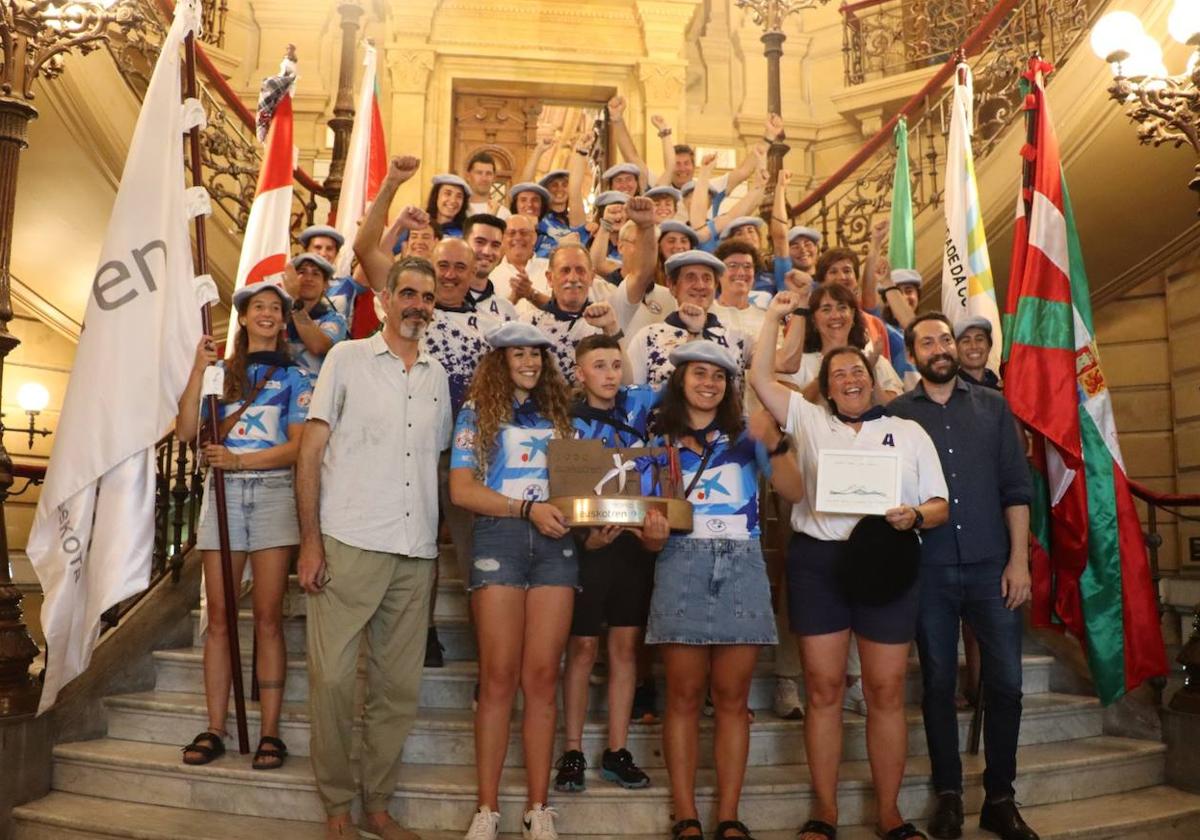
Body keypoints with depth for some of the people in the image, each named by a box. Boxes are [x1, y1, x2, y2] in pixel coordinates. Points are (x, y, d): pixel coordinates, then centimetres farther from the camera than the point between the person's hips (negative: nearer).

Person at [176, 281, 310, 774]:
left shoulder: (295, 377, 9)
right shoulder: (220, 372, 15)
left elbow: (299, 447, -2)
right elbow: (185, 431, 2)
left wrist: (239, 460, -13)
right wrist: (199, 368, -3)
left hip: (273, 493, -2)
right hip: (222, 494, 2)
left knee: (267, 618, -5)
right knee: (219, 618, 1)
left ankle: (269, 733, -2)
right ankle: (215, 729, 7)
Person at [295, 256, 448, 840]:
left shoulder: (437, 376, 16)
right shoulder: (347, 358, 4)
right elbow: (310, 451, 0)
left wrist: (436, 543, 12)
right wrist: (310, 541, -8)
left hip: (416, 553, 4)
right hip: (349, 544, -4)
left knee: (400, 687, 7)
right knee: (332, 678, -4)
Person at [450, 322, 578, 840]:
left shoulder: (558, 411, 18)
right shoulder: (478, 411, 8)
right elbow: (461, 490, -2)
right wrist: (528, 509, -12)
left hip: (555, 542, 3)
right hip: (498, 537, -3)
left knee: (542, 677, 1)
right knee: (499, 676, -3)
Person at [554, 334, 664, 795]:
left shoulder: (639, 402, 4)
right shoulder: (569, 424, -2)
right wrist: (587, 535, -23)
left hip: (636, 537, 2)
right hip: (589, 541, -2)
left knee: (626, 646, 7)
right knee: (582, 646, 3)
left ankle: (617, 752, 16)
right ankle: (572, 752, 13)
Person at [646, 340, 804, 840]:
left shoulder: (746, 434, 11)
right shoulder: (660, 441, 12)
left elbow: (794, 492, 1)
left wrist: (774, 445, -13)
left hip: (742, 566, 1)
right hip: (681, 565, 0)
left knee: (732, 697, 2)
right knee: (684, 695, -1)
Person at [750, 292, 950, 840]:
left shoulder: (909, 432, 13)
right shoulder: (809, 421, 14)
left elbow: (940, 504, 10)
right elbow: (760, 379, 10)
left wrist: (915, 516, -12)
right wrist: (775, 317, 15)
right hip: (817, 559, 0)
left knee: (887, 691, 3)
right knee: (823, 688, 2)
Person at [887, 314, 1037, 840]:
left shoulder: (992, 406, 8)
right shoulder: (896, 414, 4)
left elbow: (1016, 488, 4)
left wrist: (1019, 559, -2)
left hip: (991, 566, 1)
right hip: (928, 570, -1)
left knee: (1005, 683, 2)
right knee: (939, 683, 7)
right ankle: (949, 795, 19)